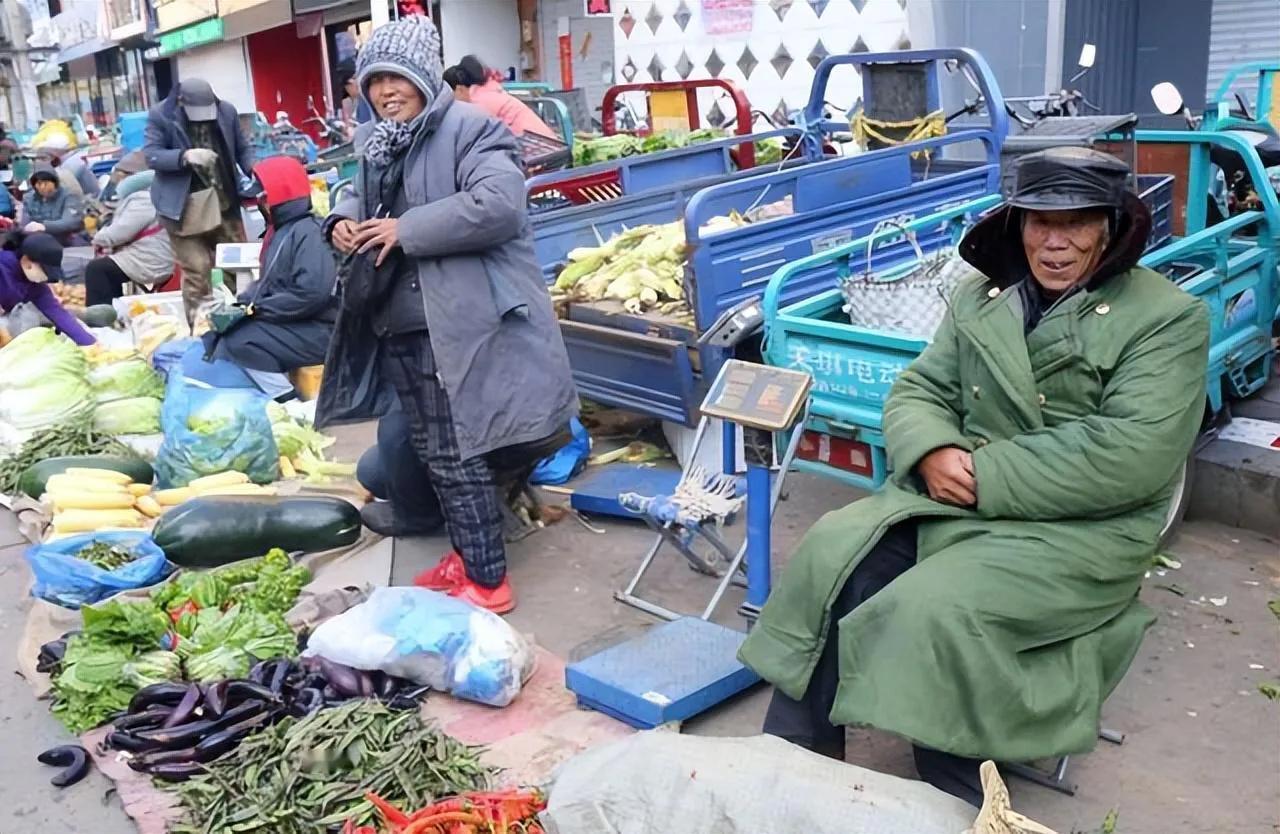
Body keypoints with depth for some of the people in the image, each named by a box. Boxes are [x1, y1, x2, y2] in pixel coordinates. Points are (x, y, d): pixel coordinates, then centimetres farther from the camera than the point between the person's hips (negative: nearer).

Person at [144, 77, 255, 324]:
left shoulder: (227, 111, 1)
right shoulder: (160, 115, -8)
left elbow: (242, 148, 11)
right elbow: (150, 155, -13)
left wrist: (254, 171, -10)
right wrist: (185, 156, -30)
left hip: (225, 203, 4)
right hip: (183, 208, -4)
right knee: (196, 271, -2)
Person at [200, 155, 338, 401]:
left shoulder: (309, 232, -16)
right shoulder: (280, 230, 13)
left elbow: (312, 294, -26)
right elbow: (267, 282, 17)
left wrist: (255, 308, -18)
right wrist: (241, 303, -4)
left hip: (316, 330, -10)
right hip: (286, 324, 10)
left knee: (240, 342, -21)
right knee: (217, 339, 5)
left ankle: (289, 402, -15)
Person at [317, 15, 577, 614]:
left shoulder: (467, 129, -12)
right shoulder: (379, 144, 14)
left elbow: (498, 205, -26)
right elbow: (363, 199, 30)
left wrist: (406, 230, -21)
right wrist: (345, 220, 5)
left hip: (456, 324, -9)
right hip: (399, 329, 9)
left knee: (458, 456, -4)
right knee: (431, 452, 17)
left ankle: (488, 580, 9)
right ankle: (466, 555, 33)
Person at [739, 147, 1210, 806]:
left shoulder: (1168, 318, -5)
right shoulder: (979, 298, 12)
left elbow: (1133, 453, -16)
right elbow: (920, 390, 11)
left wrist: (986, 476, -19)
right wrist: (932, 453, -14)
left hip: (1081, 530, -5)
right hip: (950, 497, 5)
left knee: (934, 607, -29)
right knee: (829, 554, -19)